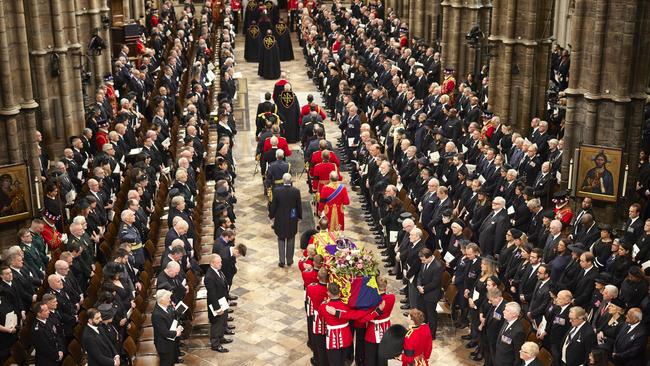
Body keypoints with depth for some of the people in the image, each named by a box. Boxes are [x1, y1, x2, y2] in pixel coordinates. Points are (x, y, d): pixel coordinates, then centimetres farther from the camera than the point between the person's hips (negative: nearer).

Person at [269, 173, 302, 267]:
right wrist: (299, 216, 11)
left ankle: (282, 261, 10)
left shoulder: (277, 191, -16)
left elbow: (273, 205, -7)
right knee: (290, 240, 14)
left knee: (281, 239, 12)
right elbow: (299, 205, -4)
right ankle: (289, 260, 22)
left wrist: (272, 216, 8)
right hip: (292, 220, 1)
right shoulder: (296, 191, -14)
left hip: (280, 219, -1)